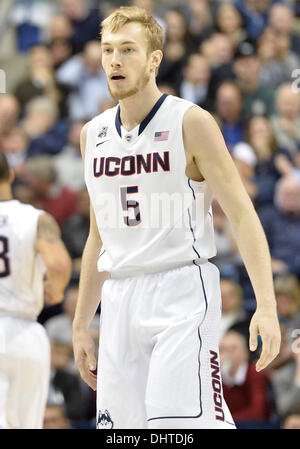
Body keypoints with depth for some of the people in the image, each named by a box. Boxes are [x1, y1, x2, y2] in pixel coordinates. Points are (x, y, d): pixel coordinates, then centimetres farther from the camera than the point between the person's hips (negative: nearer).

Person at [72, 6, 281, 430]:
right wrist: (81, 326, 19)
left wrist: (266, 306, -18)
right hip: (120, 299, 6)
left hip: (182, 290, -6)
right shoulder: (93, 134, 13)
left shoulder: (191, 123, -5)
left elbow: (243, 216, -8)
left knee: (179, 425, -20)